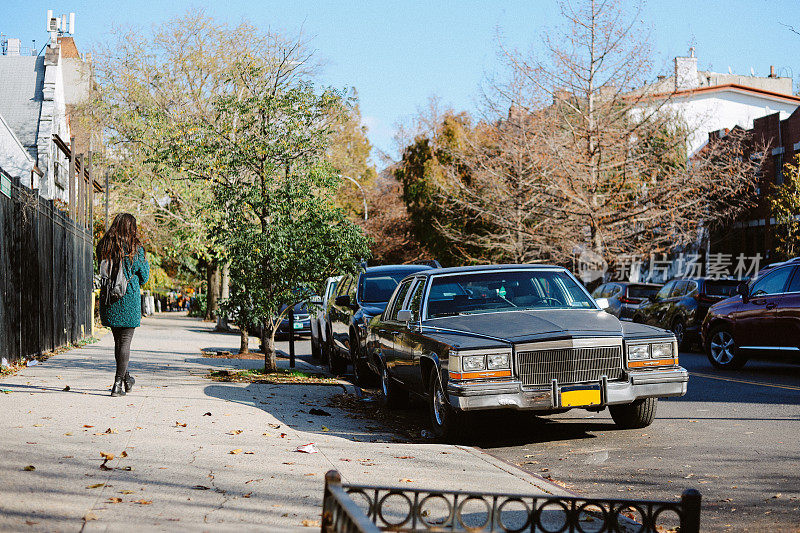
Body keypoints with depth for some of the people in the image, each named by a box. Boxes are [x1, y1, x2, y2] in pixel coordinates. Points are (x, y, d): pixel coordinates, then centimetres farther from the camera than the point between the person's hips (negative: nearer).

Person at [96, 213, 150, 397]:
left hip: (108, 299, 4)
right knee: (125, 342, 0)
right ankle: (118, 383, -4)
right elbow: (144, 276, 0)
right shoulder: (135, 248, -8)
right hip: (129, 300, -4)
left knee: (118, 340, 17)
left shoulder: (103, 246, 3)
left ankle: (126, 378, 30)